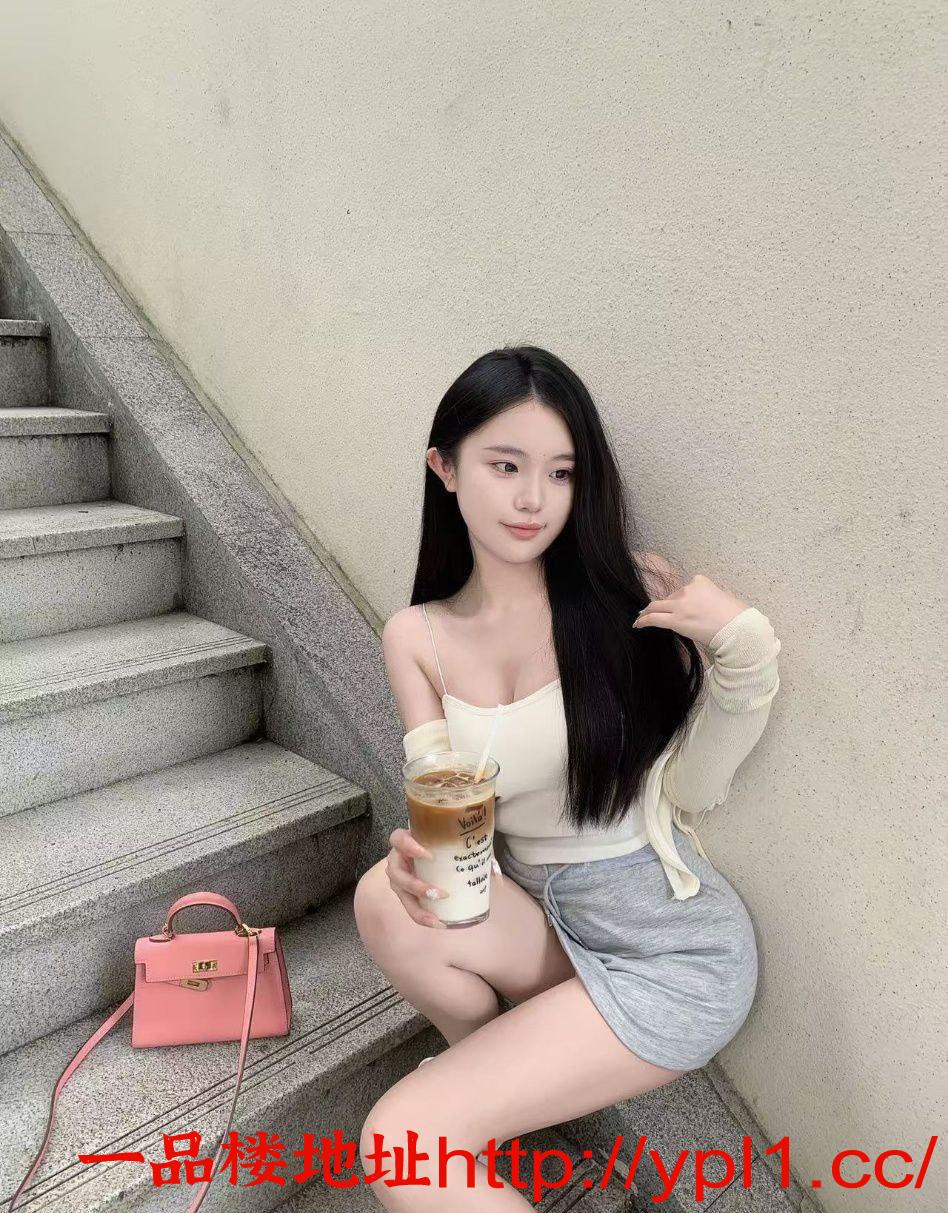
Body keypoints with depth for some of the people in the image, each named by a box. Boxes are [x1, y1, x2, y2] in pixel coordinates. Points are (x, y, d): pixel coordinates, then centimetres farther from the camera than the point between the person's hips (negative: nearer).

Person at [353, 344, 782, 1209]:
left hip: (674, 950, -5)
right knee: (388, 900, -26)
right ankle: (490, 1073, 5)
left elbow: (691, 796, -9)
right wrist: (419, 858, -28)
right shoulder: (417, 637, -3)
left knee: (399, 1144, -18)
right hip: (544, 923, 5)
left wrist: (745, 654, -24)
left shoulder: (632, 589, -15)